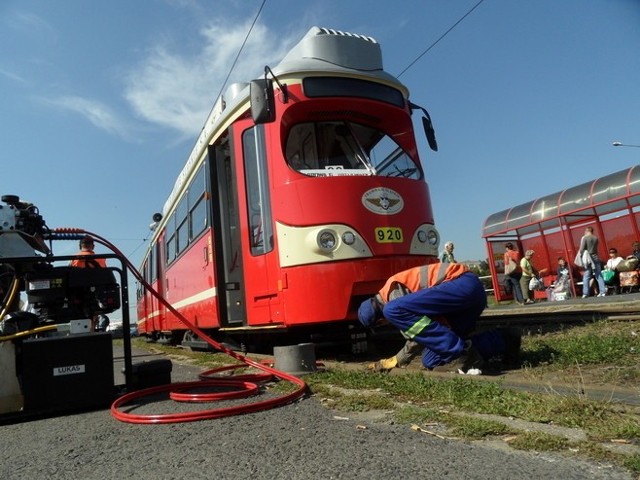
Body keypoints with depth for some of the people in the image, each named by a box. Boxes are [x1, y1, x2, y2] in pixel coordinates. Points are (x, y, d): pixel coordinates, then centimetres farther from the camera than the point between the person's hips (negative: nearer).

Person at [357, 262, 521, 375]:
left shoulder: (392, 289, -8)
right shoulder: (393, 293, 21)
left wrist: (396, 361, 2)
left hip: (464, 284, -10)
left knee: (393, 311, -21)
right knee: (431, 361, 7)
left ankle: (462, 349, -19)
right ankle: (503, 342, 16)